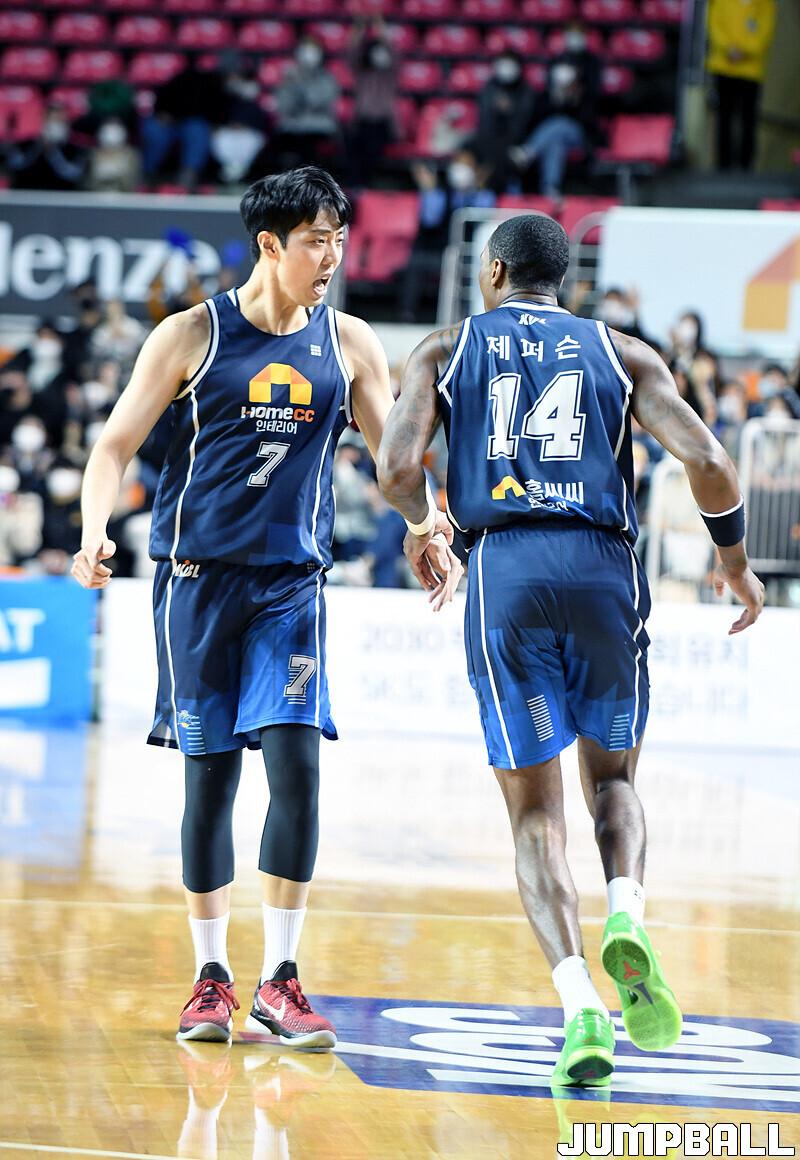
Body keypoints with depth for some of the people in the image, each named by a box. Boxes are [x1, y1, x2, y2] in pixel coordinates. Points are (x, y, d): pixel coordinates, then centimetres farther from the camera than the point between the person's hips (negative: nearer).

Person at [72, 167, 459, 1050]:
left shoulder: (348, 343, 6)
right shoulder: (191, 337, -2)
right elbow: (116, 445, -1)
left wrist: (434, 537, -6)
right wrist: (95, 532, -18)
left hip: (294, 581, 2)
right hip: (198, 577, -2)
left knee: (295, 763, -11)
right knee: (209, 775, 2)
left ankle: (278, 982, -5)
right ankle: (211, 977, 14)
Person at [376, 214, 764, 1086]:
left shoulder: (446, 349, 14)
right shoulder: (621, 352, 16)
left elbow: (396, 467, -1)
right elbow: (706, 460, 2)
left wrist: (420, 525, 21)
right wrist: (734, 558, 17)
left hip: (504, 566, -1)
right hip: (604, 565, 1)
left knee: (535, 810, 4)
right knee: (611, 779, 20)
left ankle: (580, 1004, -14)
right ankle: (626, 918, -12)